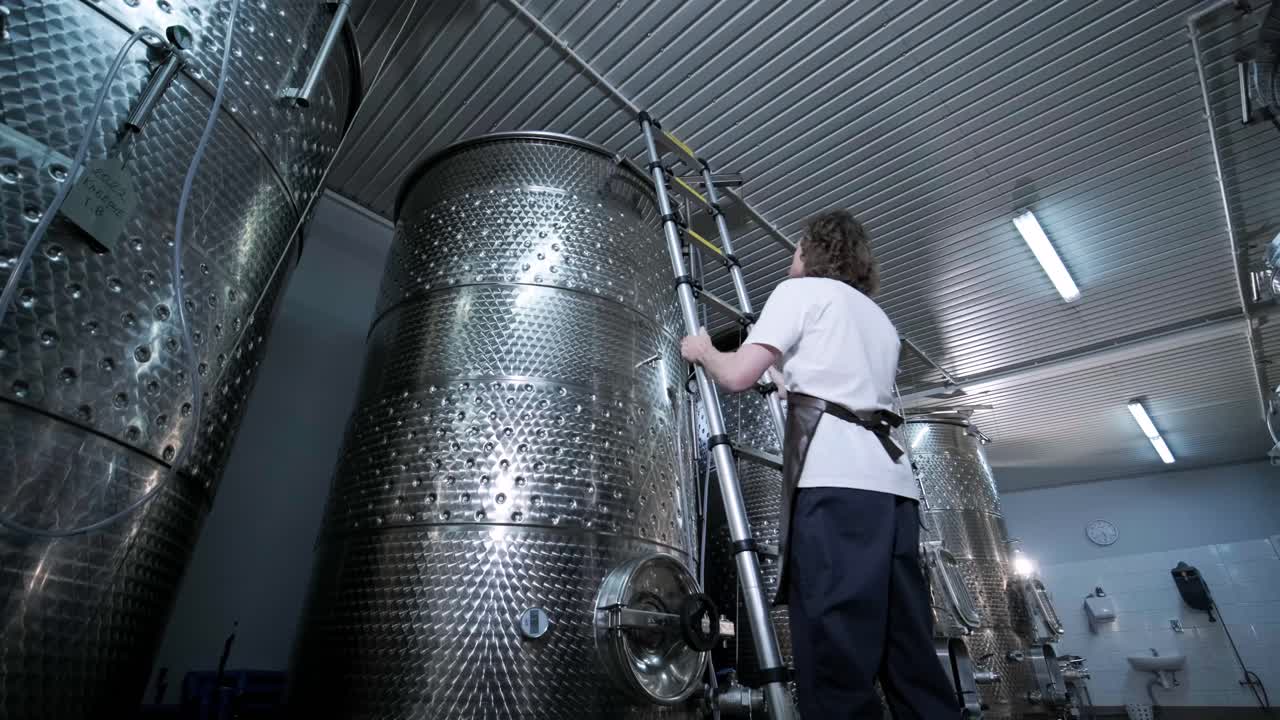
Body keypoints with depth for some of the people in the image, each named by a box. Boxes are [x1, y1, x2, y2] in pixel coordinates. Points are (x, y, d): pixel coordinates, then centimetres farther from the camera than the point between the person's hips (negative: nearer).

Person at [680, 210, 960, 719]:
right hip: (893, 484, 8)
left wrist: (702, 351, 18)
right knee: (913, 658, 9)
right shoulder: (879, 318, 31)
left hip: (837, 482, -8)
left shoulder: (802, 291, 9)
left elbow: (737, 376, -2)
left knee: (837, 661, -8)